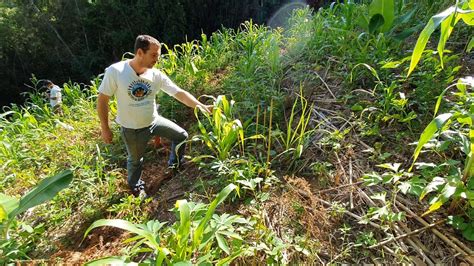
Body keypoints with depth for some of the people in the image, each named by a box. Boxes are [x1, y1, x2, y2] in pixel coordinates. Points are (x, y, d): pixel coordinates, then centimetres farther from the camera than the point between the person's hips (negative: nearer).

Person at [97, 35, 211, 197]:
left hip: (154, 121, 4)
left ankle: (175, 165, 37)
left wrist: (201, 106, -26)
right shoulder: (115, 71, -23)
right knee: (135, 159, 17)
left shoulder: (156, 75, -14)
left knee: (181, 136, 9)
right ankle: (135, 187, 49)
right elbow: (102, 99, -15)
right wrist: (105, 128, -10)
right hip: (132, 129, -3)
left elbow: (179, 93, -15)